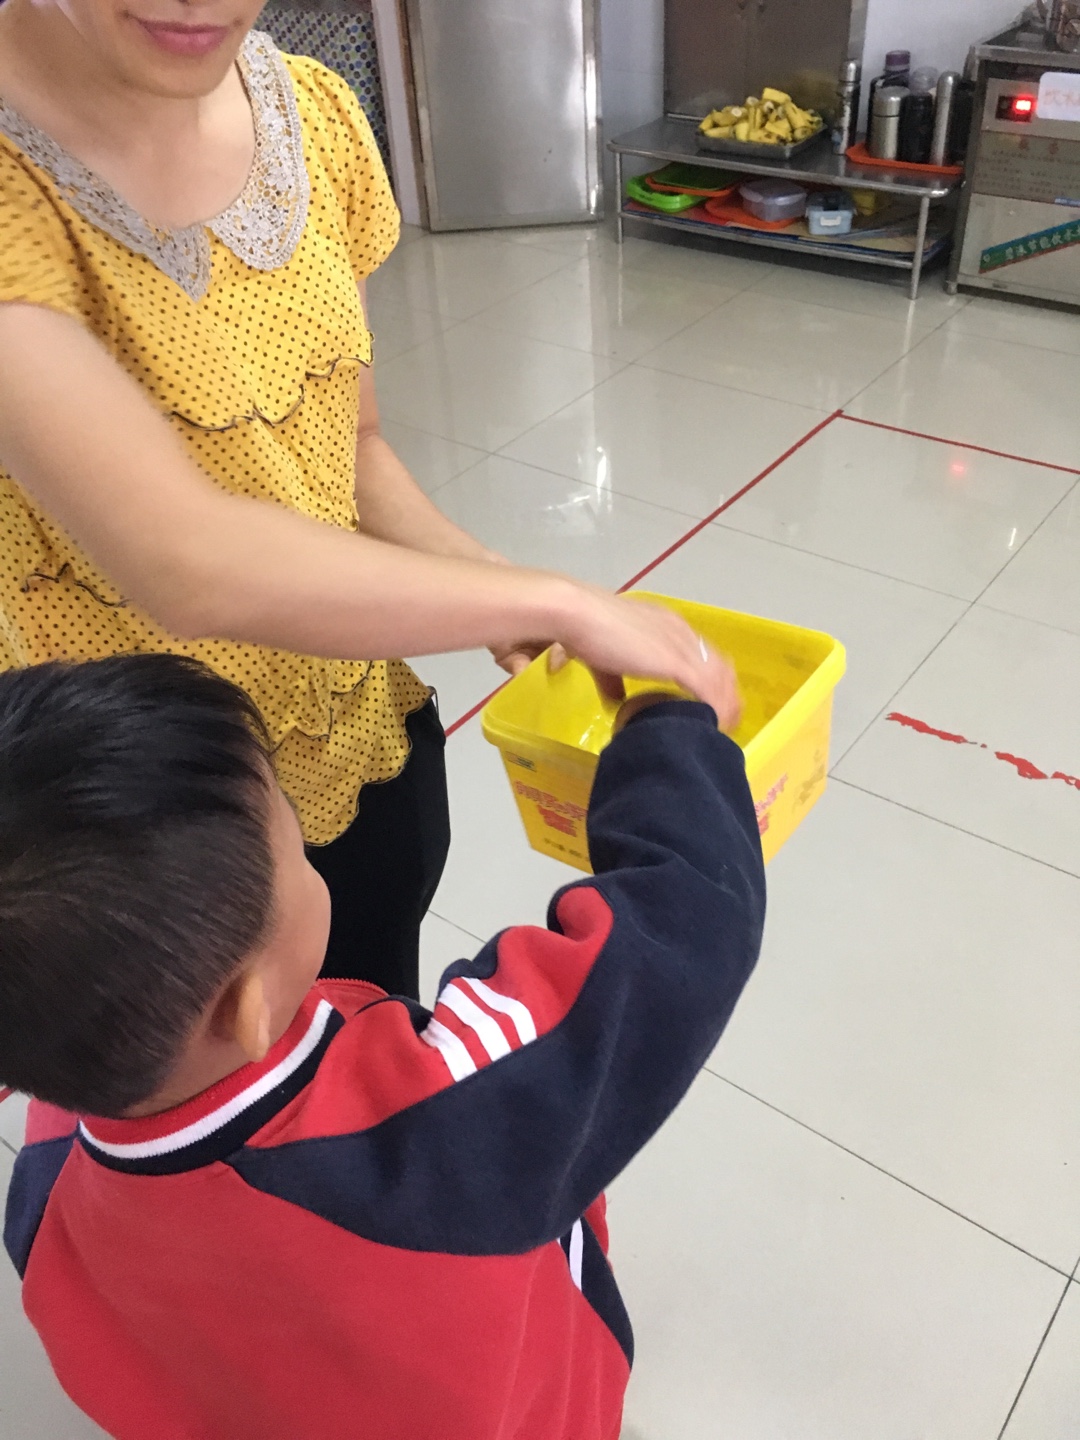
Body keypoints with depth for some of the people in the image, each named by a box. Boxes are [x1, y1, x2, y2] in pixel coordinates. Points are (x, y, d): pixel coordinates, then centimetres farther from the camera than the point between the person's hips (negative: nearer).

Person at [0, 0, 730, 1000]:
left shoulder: (315, 115, -4)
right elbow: (186, 564, -36)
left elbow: (350, 443, 3)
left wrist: (479, 580, -14)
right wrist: (551, 603, -28)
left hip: (371, 744, 6)